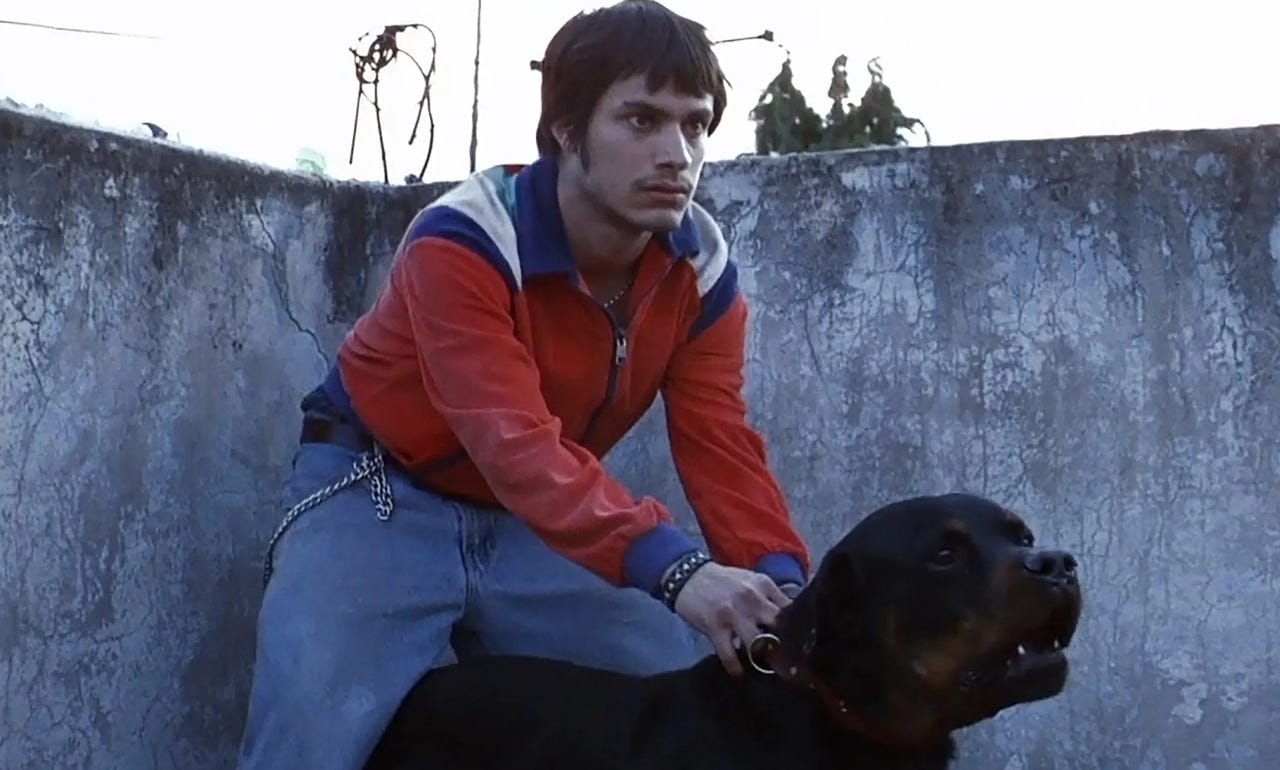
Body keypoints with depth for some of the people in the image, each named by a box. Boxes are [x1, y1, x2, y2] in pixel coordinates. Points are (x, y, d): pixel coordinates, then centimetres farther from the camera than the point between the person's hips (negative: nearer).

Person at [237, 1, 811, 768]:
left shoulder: (701, 270, -10)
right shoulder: (464, 244, -28)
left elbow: (722, 447, -15)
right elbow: (518, 448, -41)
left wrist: (782, 584, -35)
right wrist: (676, 569, -54)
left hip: (539, 523, 5)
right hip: (383, 496, -5)